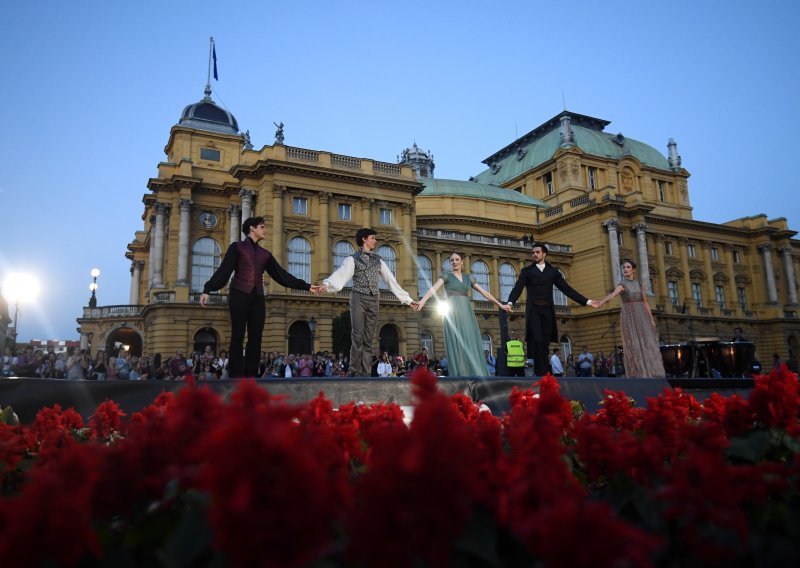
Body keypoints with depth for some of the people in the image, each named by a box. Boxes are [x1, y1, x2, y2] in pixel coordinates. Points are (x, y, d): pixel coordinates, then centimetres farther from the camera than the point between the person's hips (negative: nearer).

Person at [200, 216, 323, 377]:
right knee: (238, 336, -6)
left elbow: (281, 275, 13)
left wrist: (306, 286, 7)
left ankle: (251, 374, 3)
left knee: (256, 337, -1)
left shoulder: (265, 254, 19)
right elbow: (224, 270, -3)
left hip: (257, 297, 5)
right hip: (239, 295, -4)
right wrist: (207, 289, -15)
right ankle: (236, 375, -4)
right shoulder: (237, 247, 6)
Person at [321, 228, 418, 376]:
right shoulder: (353, 259, 1)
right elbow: (341, 273, -17)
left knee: (369, 338, 2)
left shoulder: (378, 261, 16)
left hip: (373, 300, 4)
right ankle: (356, 372, -4)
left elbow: (392, 281, 17)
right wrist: (327, 284, -37)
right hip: (359, 298, -4)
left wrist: (407, 299, 14)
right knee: (357, 336, -8)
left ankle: (366, 373, 4)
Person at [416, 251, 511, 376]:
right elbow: (433, 288, -13)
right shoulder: (446, 276, 4)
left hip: (467, 313, 4)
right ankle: (460, 379, -7)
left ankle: (475, 376, 4)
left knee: (471, 344, 0)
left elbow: (484, 292, 20)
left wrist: (500, 304, 19)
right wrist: (422, 301, -30)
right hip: (453, 313, -4)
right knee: (457, 345, -8)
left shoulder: (468, 277, 17)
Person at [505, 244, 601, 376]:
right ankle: (541, 373, -12)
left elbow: (566, 289, 12)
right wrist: (510, 302, -26)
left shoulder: (553, 271, 14)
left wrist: (587, 301, 5)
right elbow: (518, 288, -5)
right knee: (537, 340, -15)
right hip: (533, 310, -2)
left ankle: (543, 373, 4)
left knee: (545, 342, 0)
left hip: (548, 310, 2)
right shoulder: (526, 271, 8)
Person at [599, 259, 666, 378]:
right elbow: (612, 294, -24)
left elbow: (645, 302, 14)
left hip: (642, 317, 5)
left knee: (648, 345, -1)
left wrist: (651, 319, 7)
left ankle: (652, 375, 4)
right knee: (634, 346, -10)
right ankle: (639, 376, -8)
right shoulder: (621, 285, -3)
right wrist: (601, 302, -45)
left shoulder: (639, 284, 13)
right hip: (629, 318, -5)